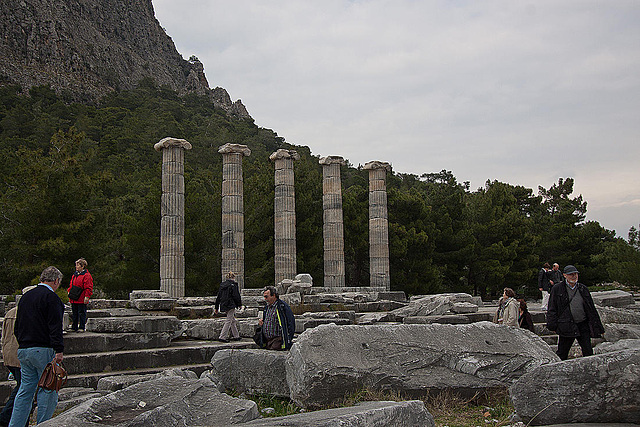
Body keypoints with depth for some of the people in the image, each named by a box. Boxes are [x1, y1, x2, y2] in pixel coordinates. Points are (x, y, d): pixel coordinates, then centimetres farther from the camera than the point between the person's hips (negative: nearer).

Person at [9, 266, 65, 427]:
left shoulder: (26, 296, 17)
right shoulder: (51, 297, -9)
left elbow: (17, 327, 22)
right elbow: (55, 326, -17)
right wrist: (58, 350, -18)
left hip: (23, 351, 8)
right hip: (43, 350, -8)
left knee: (25, 390, 12)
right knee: (48, 390, 0)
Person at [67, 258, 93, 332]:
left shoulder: (86, 275, -9)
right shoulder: (74, 274, 15)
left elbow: (88, 287, -13)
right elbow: (71, 285, 26)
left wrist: (87, 296, -18)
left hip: (81, 300, -8)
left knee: (82, 313, -3)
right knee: (74, 313, 12)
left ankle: (82, 328, 4)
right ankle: (74, 327, 19)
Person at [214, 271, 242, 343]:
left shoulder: (222, 285, 12)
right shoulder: (233, 284, -9)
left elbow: (218, 297, 14)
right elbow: (236, 295, -11)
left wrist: (216, 307, 18)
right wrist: (239, 304, 2)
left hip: (223, 305, 8)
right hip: (231, 305, -8)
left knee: (233, 321, 17)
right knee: (228, 321, -4)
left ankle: (236, 336, 22)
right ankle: (222, 337, -9)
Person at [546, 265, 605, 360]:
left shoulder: (583, 289, 9)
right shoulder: (557, 289, 0)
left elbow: (591, 309, 14)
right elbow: (552, 309, 2)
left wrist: (597, 327, 12)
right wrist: (553, 326, -4)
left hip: (583, 326, 3)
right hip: (566, 326, -3)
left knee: (588, 352, 3)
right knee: (562, 353, 4)